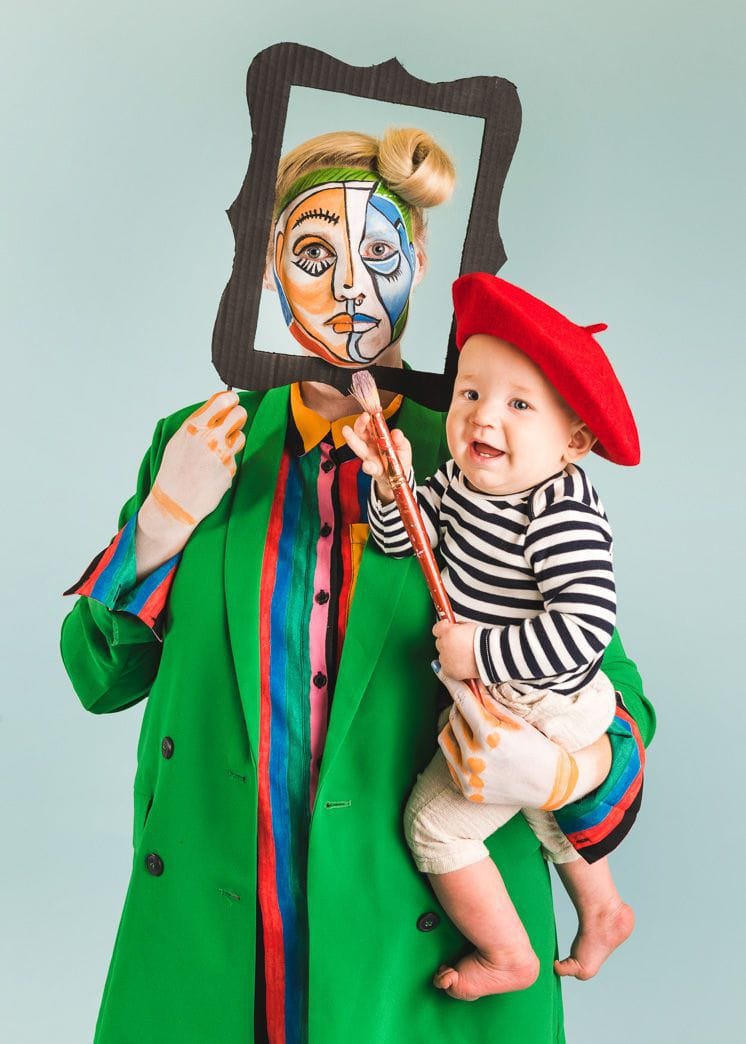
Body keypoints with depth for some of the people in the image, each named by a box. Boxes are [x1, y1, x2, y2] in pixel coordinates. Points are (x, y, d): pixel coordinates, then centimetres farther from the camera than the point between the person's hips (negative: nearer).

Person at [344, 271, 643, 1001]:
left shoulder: (563, 517, -34)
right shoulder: (461, 477, -9)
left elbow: (586, 628, -38)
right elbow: (403, 538, -3)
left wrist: (480, 653, -32)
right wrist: (390, 483, -22)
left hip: (535, 715, -9)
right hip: (495, 698, 9)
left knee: (435, 824, 4)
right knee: (551, 805, 30)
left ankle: (508, 957, 26)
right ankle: (601, 912, 55)